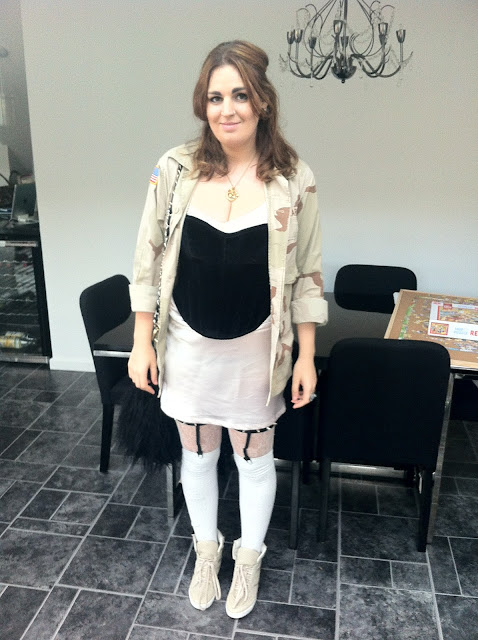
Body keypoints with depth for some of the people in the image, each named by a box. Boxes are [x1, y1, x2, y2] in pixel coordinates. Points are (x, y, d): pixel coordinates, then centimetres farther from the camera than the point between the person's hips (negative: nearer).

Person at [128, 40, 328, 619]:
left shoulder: (294, 179, -9)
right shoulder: (175, 169, -8)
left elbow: (306, 274, -3)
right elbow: (148, 260, -1)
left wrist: (306, 356, -3)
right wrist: (142, 342, -1)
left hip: (256, 349, -1)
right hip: (188, 346, 1)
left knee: (254, 457, 15)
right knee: (197, 454, 18)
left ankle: (249, 558, 43)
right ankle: (206, 550, 46)